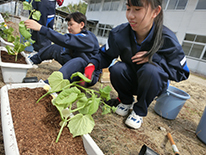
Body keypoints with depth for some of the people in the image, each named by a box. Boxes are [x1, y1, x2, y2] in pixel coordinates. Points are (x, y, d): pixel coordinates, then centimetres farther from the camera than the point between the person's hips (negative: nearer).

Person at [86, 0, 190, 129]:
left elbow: (182, 73, -14)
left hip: (154, 84, -1)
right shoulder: (119, 33, -17)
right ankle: (126, 101, 4)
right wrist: (92, 64, -27)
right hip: (130, 81, 2)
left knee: (150, 70, -34)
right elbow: (105, 55, -5)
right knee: (116, 69, -28)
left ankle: (140, 111, -7)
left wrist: (155, 58, -29)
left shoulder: (168, 40, -22)